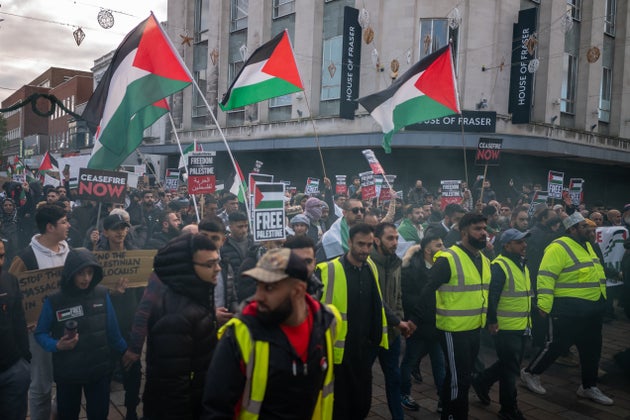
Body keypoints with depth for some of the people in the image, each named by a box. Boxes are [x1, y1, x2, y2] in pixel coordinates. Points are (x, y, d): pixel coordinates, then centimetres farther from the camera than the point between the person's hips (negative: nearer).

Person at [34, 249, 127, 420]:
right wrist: (57, 345, -22)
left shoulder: (102, 294, -8)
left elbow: (112, 330, 2)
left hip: (100, 370, 1)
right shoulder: (54, 301, -12)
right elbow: (40, 333, -4)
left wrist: (125, 351, 8)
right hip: (67, 373, -1)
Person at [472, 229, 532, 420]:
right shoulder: (499, 266, -18)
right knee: (510, 369, 3)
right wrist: (492, 321, -25)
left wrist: (528, 318, 23)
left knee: (509, 365, 20)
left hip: (522, 327, 9)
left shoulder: (521, 264, 11)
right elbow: (491, 296, -24)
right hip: (506, 328, -9)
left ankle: (481, 382, 38)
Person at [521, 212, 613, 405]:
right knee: (557, 345, 0)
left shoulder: (586, 245, 14)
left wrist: (601, 303, 24)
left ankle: (589, 387, 30)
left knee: (591, 348, 15)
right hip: (568, 310, -9)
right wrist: (544, 305, -27)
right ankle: (530, 373, 18)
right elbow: (546, 276, -22)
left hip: (592, 310, 9)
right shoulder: (559, 247, -16)